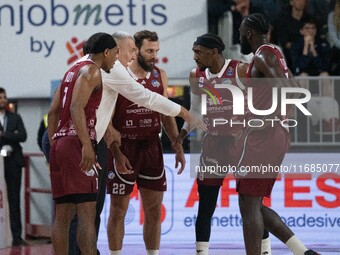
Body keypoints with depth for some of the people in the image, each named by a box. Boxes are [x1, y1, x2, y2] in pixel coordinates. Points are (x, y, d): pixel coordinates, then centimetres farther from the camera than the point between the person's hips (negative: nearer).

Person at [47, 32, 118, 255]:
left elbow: (53, 112, 20)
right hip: (76, 143, -9)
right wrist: (86, 145, -28)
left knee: (63, 215, 9)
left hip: (59, 143, 9)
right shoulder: (91, 71, -6)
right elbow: (77, 108, -20)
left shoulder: (73, 70, 22)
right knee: (87, 213, -13)